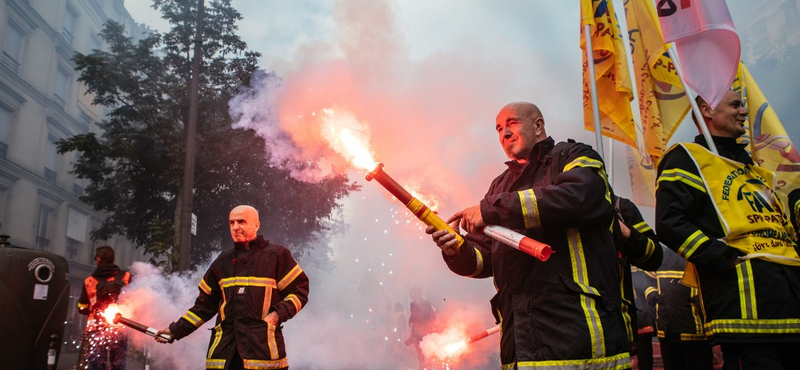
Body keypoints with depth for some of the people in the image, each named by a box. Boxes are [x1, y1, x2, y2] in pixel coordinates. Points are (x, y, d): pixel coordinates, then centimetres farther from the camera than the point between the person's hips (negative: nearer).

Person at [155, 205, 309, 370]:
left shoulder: (276, 254, 1)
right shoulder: (223, 261, 16)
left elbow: (300, 289, 1)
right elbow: (205, 303, 21)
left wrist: (279, 313, -13)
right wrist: (176, 329, 18)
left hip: (263, 346, -4)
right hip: (224, 349, 5)